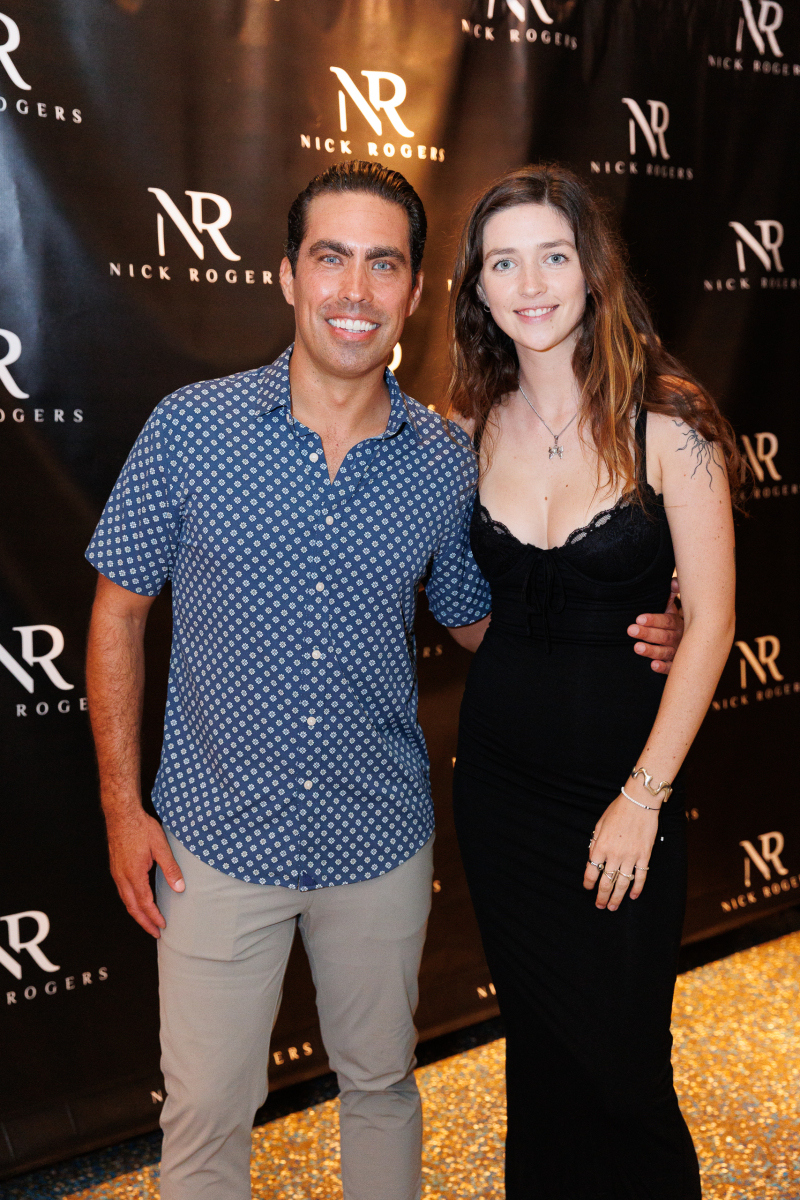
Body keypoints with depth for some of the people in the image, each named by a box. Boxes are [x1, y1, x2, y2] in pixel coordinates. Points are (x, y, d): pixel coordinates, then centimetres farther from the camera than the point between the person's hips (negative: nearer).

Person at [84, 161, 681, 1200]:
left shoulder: (446, 462, -4)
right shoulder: (189, 429, -10)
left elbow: (477, 618, 10)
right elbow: (119, 610, -2)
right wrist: (123, 805, -4)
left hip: (381, 841, 2)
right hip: (219, 838, -1)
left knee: (380, 1085, 21)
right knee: (205, 1114, 11)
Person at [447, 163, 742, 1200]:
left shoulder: (667, 422, -11)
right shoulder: (472, 428, 2)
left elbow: (711, 621, -12)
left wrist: (643, 798, -14)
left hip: (622, 783, -4)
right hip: (499, 781, 4)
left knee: (621, 1066, 8)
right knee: (537, 1052, 19)